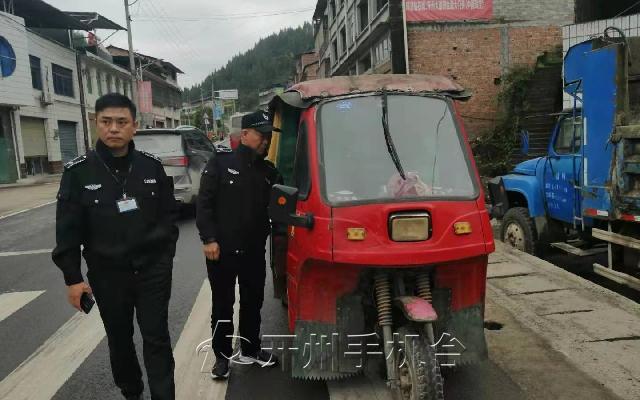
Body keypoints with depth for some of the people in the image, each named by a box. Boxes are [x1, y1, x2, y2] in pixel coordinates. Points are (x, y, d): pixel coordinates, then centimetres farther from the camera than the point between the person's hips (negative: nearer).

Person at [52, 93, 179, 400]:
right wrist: (72, 278, -5)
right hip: (107, 274, 1)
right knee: (120, 339, 17)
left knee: (157, 339, 3)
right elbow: (68, 230, -4)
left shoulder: (151, 166, -1)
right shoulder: (78, 172, -6)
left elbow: (169, 213, 7)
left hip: (153, 269, 0)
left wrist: (166, 253, 4)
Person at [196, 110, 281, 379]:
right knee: (223, 305, 8)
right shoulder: (221, 164, -5)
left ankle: (250, 350, 31)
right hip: (222, 250, -4)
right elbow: (204, 204, -8)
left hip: (254, 250, 5)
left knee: (253, 302, 14)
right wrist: (209, 239, -15)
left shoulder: (269, 171, 9)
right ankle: (222, 355, 23)